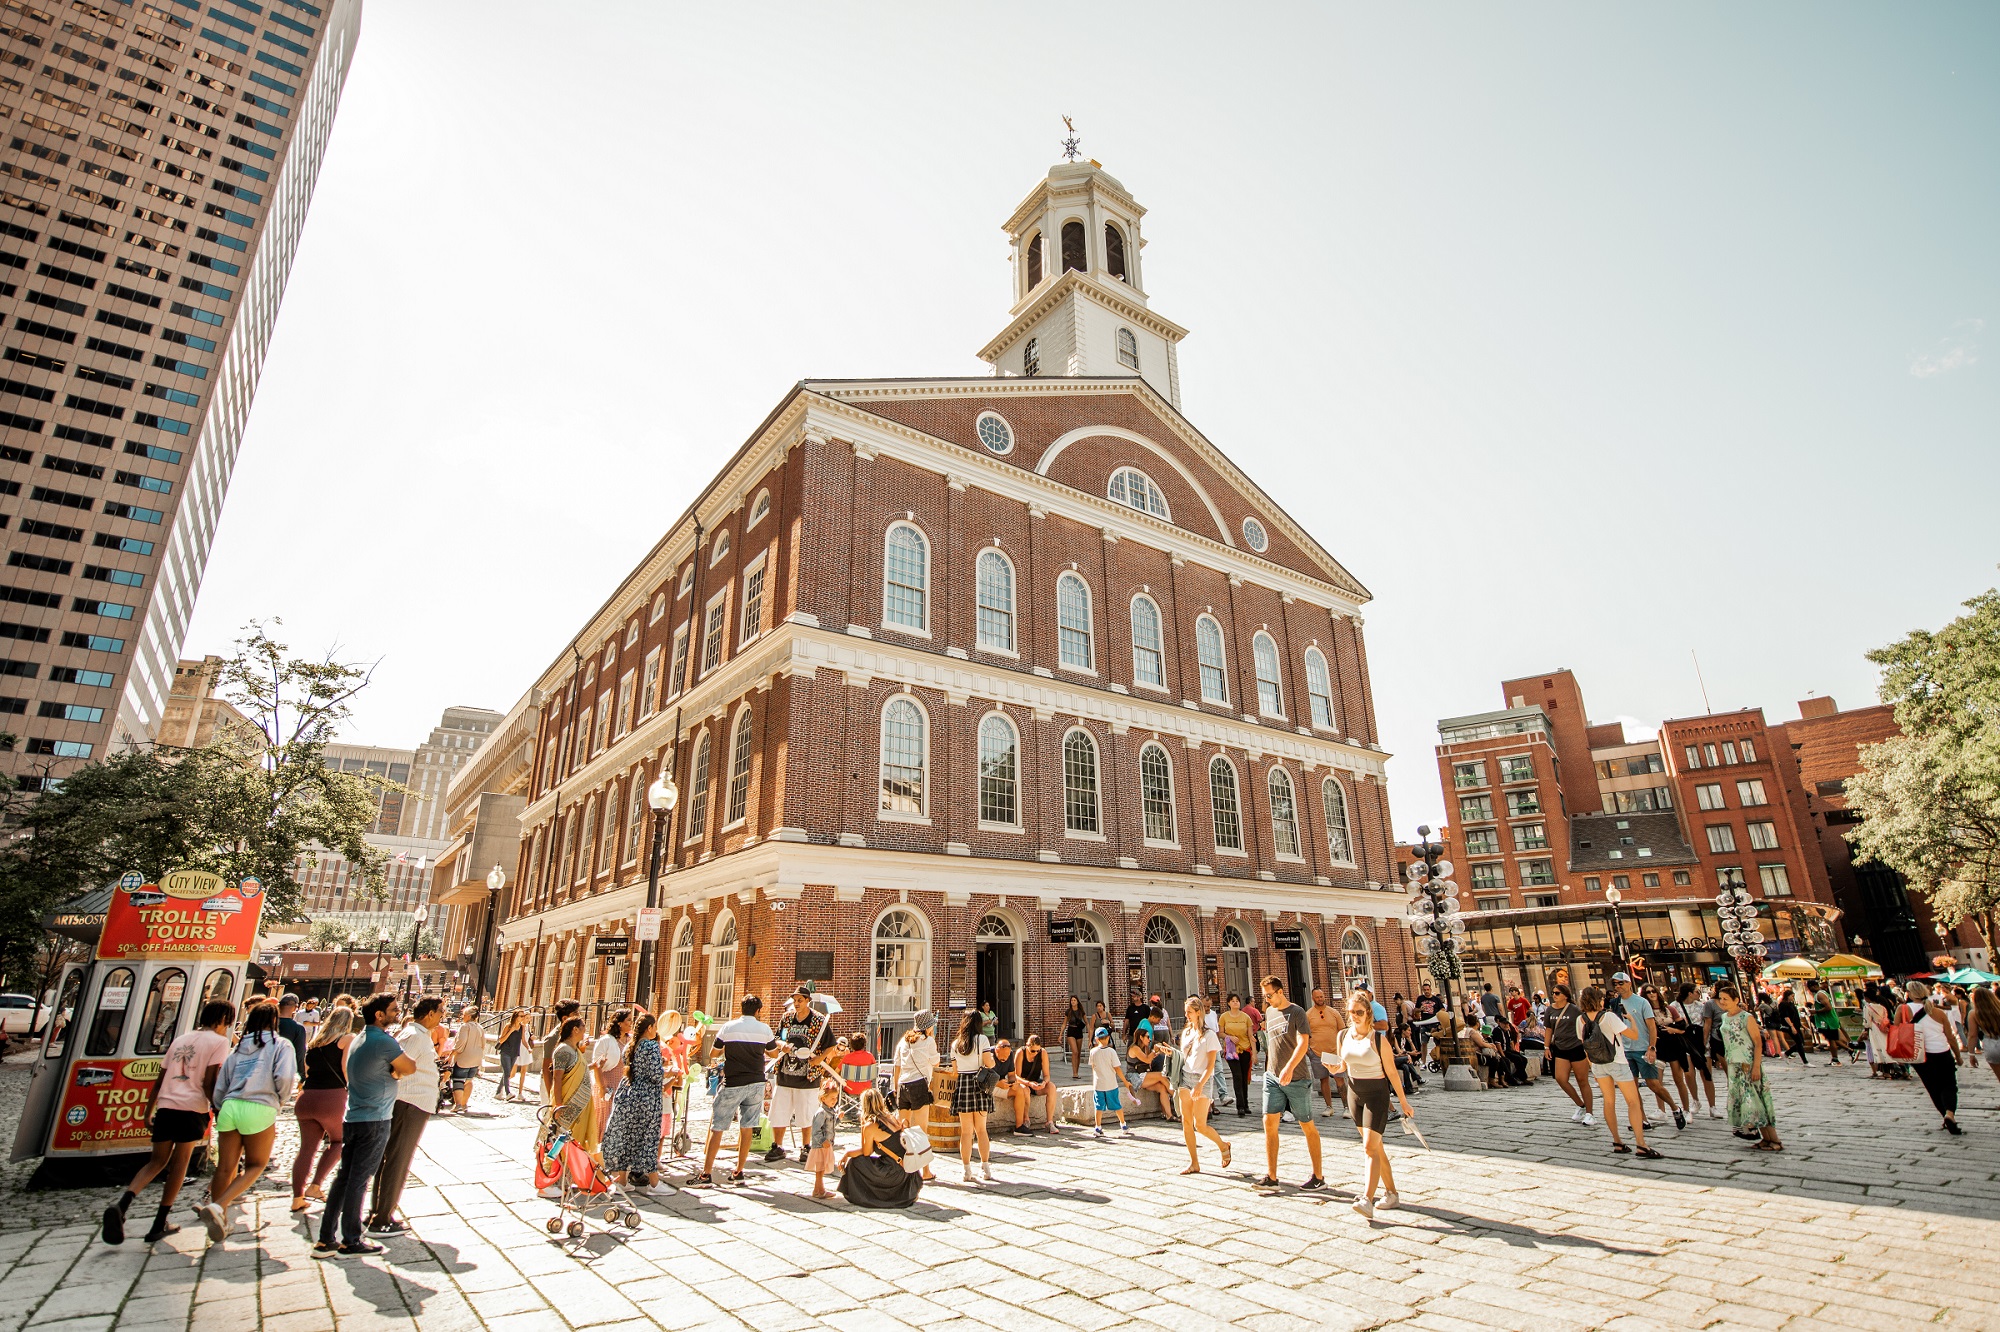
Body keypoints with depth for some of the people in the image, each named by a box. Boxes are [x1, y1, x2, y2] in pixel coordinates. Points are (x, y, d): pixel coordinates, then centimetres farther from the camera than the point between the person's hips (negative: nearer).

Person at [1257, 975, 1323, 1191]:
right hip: (1272, 1076, 6)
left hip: (1296, 1078, -6)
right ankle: (1271, 1177, 4)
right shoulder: (1269, 1012, 11)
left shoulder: (1296, 1012, -9)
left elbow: (1303, 1042, -21)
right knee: (1269, 1122, -2)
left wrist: (1289, 1068, -33)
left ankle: (1318, 1177, 18)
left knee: (1307, 1126, 6)